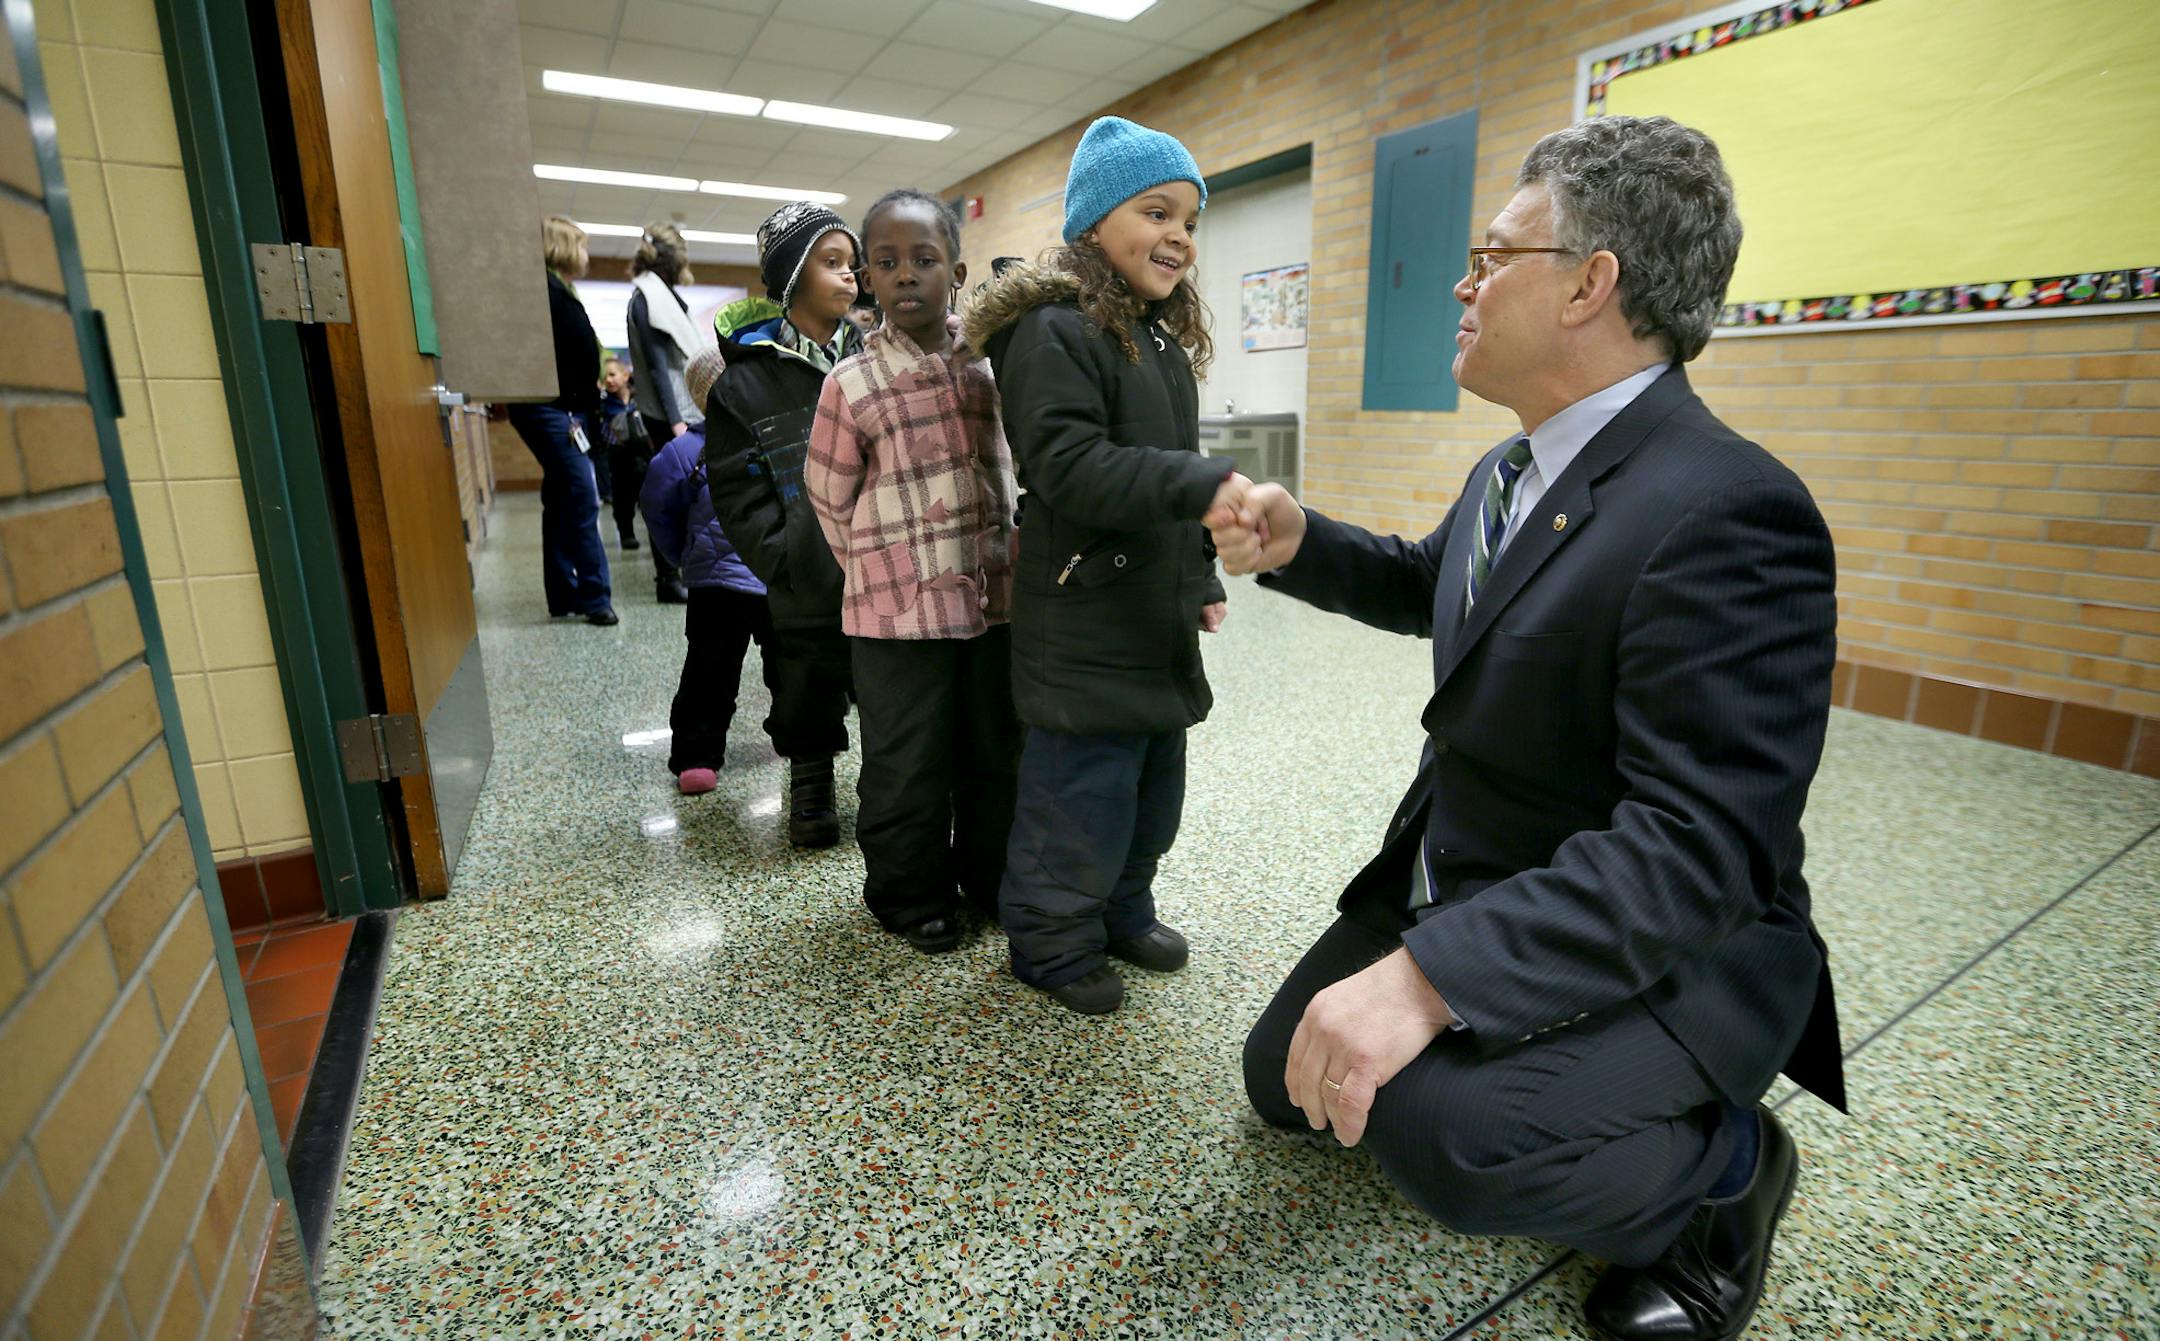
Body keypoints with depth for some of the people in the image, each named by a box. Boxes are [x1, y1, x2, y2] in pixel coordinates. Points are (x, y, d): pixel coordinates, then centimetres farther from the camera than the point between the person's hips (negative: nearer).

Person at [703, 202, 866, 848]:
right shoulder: (746, 382, -2)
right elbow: (738, 493, -5)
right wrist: (787, 561, -14)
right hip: (808, 592, -2)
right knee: (810, 698, 11)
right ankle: (810, 791, 35)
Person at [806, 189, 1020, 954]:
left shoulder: (991, 362, 3)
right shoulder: (852, 384, -7)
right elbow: (829, 500, 2)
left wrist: (997, 555, 9)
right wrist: (885, 572, 4)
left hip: (994, 599, 4)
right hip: (899, 613, -3)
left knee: (998, 754, 15)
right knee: (907, 769, 6)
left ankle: (992, 879, 36)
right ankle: (911, 899, 29)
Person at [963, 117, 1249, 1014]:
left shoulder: (1165, 337, 16)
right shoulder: (1053, 332, -12)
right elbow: (1072, 467, -24)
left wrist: (1202, 580, 17)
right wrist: (1207, 485, -30)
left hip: (1161, 619, 9)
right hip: (1085, 620, -9)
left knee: (1155, 780, 18)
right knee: (1083, 787, 0)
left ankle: (1123, 912, 37)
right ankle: (1051, 940, 21)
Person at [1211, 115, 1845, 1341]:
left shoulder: (1729, 514, -27)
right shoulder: (1516, 468, 2)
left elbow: (1697, 846, -32)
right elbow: (1431, 588, 20)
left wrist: (1431, 975, -40)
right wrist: (1298, 546, 0)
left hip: (1662, 946, -7)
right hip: (1459, 885, 8)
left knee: (1438, 1123, -32)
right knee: (1289, 1079, 11)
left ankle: (1719, 1167, 1)